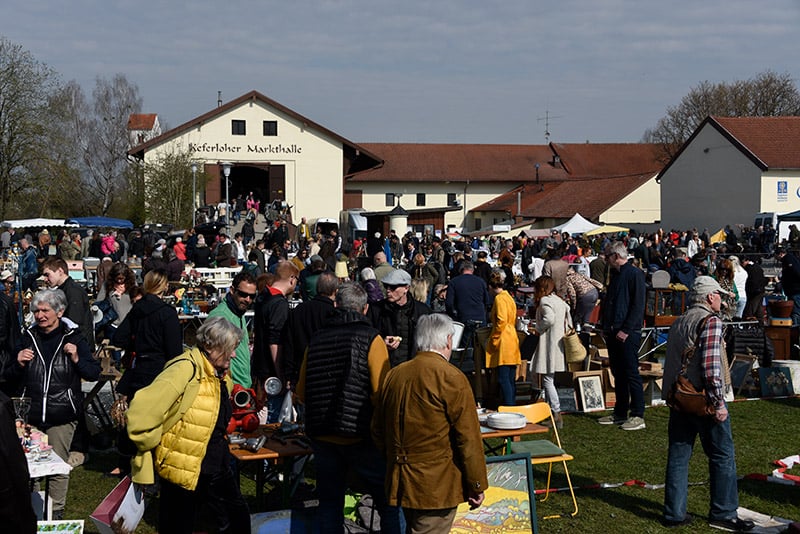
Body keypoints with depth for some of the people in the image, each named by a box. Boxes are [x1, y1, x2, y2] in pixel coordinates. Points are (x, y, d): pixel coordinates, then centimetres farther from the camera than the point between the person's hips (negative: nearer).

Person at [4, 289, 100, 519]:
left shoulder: (73, 337, 1)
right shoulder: (28, 337, 8)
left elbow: (94, 373, 2)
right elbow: (10, 378, 14)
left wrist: (77, 359, -14)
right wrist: (18, 365, -6)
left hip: (61, 415, -2)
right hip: (30, 414, 3)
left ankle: (56, 510, 18)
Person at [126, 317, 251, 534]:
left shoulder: (222, 376, 5)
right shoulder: (185, 370, -23)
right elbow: (141, 412, -30)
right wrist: (154, 447, -17)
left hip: (219, 467, 8)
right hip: (183, 472, -8)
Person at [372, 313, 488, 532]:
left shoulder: (393, 375, 6)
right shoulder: (451, 378, -13)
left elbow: (377, 431, 14)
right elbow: (468, 438, -13)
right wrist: (477, 485, -5)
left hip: (400, 481, 7)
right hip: (437, 487, -7)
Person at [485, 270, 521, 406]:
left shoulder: (499, 298, -9)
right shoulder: (509, 297, 18)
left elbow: (502, 321, -18)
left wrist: (493, 340, -11)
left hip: (504, 343, -10)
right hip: (512, 340, 10)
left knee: (503, 379, -11)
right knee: (511, 379, 10)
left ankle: (508, 408, -16)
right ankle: (512, 406, 11)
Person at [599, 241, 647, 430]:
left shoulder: (635, 274, -9)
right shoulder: (615, 274, 17)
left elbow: (638, 305, -15)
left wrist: (626, 329, -18)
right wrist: (606, 327, 15)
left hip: (628, 334, -9)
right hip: (613, 332, 9)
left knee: (631, 374, -6)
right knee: (618, 374, 12)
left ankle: (638, 416, -3)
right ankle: (620, 413, 19)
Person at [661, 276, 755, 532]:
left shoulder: (677, 323, 15)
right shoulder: (710, 321, -11)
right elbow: (710, 365, -20)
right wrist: (718, 403, -18)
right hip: (704, 401, -8)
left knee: (678, 455, 10)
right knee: (723, 456, 4)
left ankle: (674, 513, 13)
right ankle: (723, 513, 9)